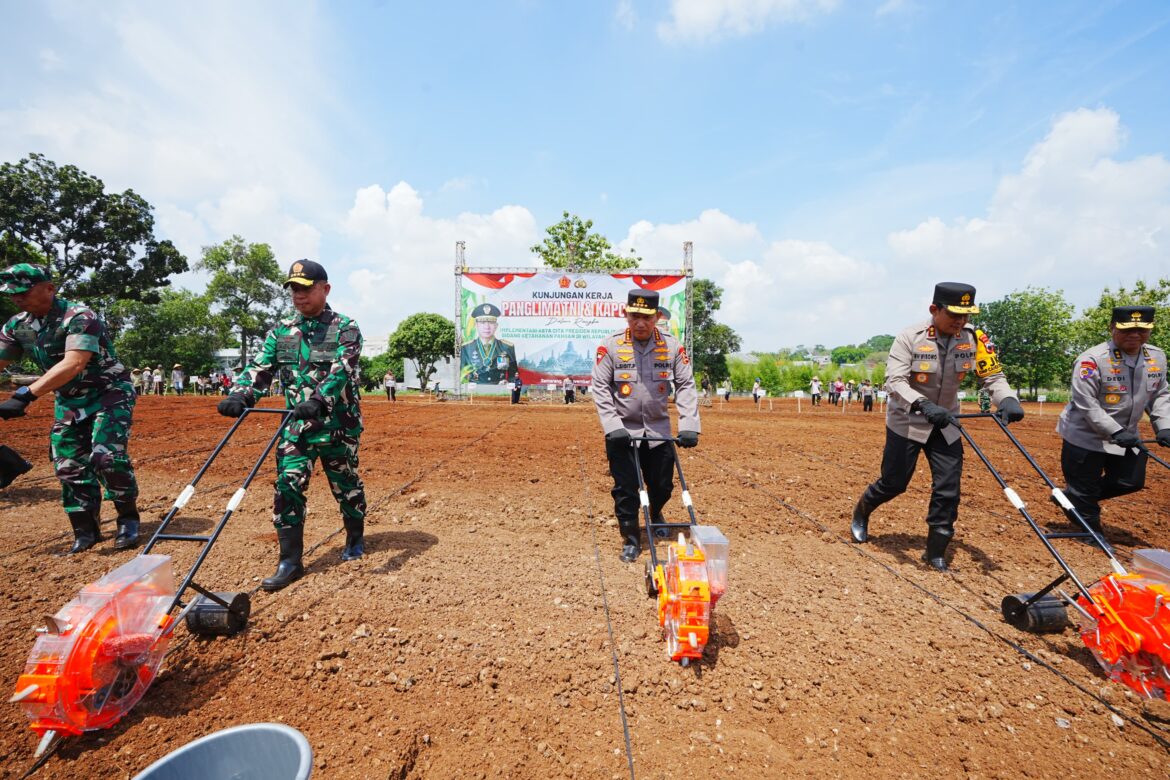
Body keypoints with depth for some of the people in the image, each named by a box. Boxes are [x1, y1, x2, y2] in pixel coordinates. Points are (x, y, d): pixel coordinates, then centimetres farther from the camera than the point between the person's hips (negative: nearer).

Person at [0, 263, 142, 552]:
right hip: (67, 401, 7)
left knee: (107, 457, -18)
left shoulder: (79, 317, -20)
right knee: (69, 465, 5)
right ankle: (86, 530, 15)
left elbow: (73, 364, -32)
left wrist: (26, 394, -38)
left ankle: (128, 519, -1)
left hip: (109, 394, -7)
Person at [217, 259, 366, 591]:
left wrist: (319, 400, -37)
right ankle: (290, 560, 9)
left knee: (346, 485, 11)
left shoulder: (345, 328, -7)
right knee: (287, 487, -3)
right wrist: (240, 395, -19)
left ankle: (355, 539, 35)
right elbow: (260, 367, 1)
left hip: (338, 424, -3)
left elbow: (341, 370, -21)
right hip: (296, 425, 4)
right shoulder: (281, 331, 8)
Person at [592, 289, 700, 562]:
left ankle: (656, 515, 49)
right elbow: (600, 387, -8)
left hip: (658, 429, 2)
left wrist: (689, 425, -12)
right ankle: (631, 540, 24)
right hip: (622, 431, -2)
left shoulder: (672, 346, -5)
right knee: (625, 489, 4)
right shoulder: (611, 346, -9)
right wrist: (612, 426, -16)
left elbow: (686, 385, -3)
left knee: (663, 485, 15)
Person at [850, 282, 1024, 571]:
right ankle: (860, 514, 35)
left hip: (946, 424, 4)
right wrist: (923, 405, -43)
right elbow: (894, 381, -27)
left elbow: (992, 375, -4)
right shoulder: (910, 337, -20)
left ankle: (935, 552, 18)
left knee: (948, 490, 2)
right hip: (906, 421, -4)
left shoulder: (973, 338, -7)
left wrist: (1007, 399, -25)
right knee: (893, 483, 5)